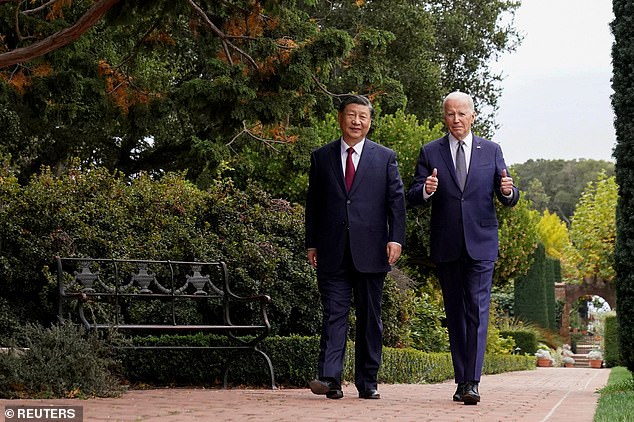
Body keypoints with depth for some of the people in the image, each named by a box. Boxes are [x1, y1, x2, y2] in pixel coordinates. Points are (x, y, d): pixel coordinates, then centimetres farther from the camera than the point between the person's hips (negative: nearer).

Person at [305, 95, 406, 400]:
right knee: (333, 314, -6)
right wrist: (311, 243, 6)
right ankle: (329, 379, -12)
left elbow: (396, 200, 4)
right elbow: (313, 203, 11)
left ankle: (367, 382, 11)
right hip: (332, 251, 0)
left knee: (370, 317, 5)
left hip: (370, 250, 0)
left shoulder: (385, 157, 9)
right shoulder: (321, 157, 11)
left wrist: (396, 238, -8)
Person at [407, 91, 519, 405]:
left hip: (481, 244, -1)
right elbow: (413, 198, 0)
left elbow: (509, 199, 6)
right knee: (455, 315, 8)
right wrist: (426, 190, -22)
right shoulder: (430, 152, 6)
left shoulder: (491, 151, 7)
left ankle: (472, 382, -12)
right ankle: (461, 380, 15)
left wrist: (508, 191, -17)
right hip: (446, 247, 1)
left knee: (477, 312, -10)